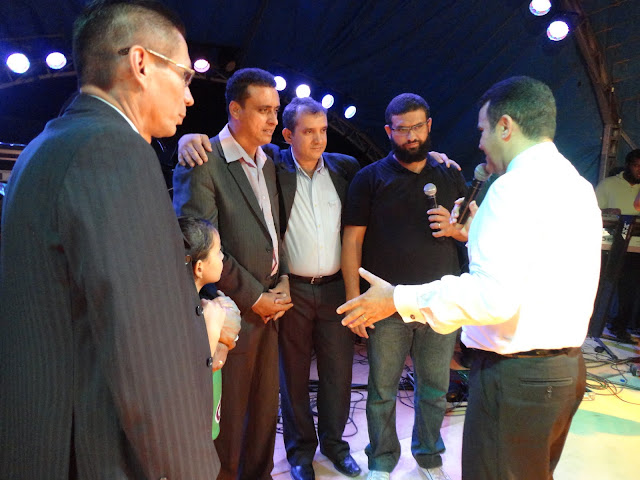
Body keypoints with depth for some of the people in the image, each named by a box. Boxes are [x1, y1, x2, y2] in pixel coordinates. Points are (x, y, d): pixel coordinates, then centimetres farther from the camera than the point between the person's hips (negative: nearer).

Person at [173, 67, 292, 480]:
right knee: (229, 416, 8)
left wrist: (283, 279, 4)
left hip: (269, 307, 7)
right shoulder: (201, 164, -12)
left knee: (266, 408, 18)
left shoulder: (267, 163, 12)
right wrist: (254, 298, -13)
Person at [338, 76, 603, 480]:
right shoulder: (579, 186, 11)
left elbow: (494, 296, -28)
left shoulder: (517, 186, -19)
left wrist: (398, 299, -21)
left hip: (515, 375, -10)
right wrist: (479, 234, 20)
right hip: (567, 368, 10)